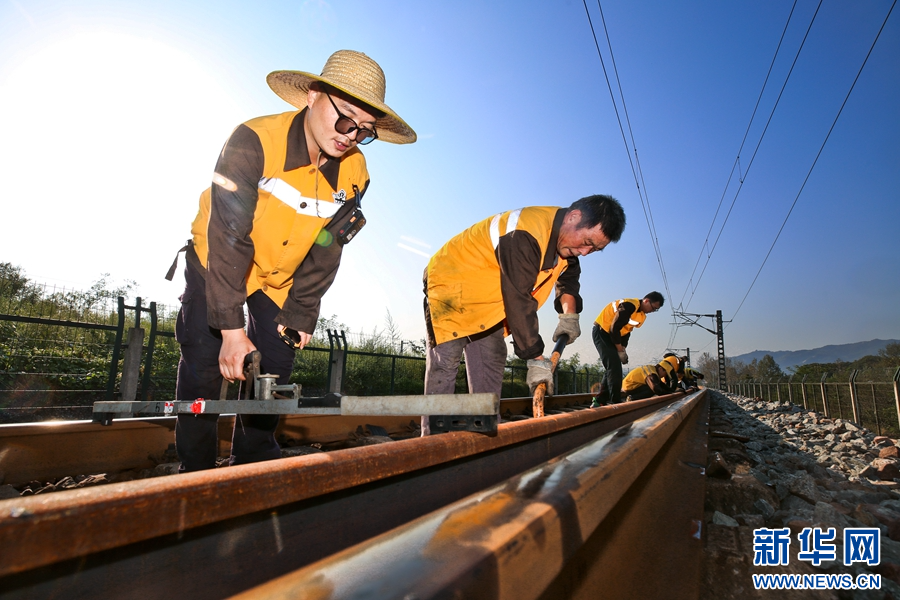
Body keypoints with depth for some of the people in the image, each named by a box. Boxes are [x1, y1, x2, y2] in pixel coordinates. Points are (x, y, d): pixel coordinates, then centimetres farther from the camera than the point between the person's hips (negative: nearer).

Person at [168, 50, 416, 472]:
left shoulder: (354, 175, -16)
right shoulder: (253, 141, -29)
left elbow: (324, 254, -8)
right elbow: (228, 238, -32)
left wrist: (300, 314, -10)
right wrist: (231, 327, -34)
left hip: (281, 277, 4)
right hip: (214, 263, -3)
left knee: (276, 367, 0)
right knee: (204, 362, -10)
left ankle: (253, 466, 16)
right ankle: (196, 471, 7)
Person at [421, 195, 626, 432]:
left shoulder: (567, 235, -5)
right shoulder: (524, 236, -35)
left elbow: (569, 273, 15)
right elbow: (519, 300, -34)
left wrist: (569, 314, -2)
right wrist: (536, 359, -29)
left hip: (487, 302, 9)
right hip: (450, 283, -9)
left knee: (491, 364, 4)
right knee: (444, 365, -15)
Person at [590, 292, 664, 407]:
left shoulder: (641, 315, 6)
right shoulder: (629, 306, -25)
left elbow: (626, 331, 13)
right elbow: (614, 329, -25)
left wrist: (623, 349, 1)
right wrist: (620, 351, -15)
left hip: (612, 335, 10)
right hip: (601, 332, -10)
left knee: (614, 368, 7)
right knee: (614, 367, -15)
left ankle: (600, 400, 11)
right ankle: (615, 402, -10)